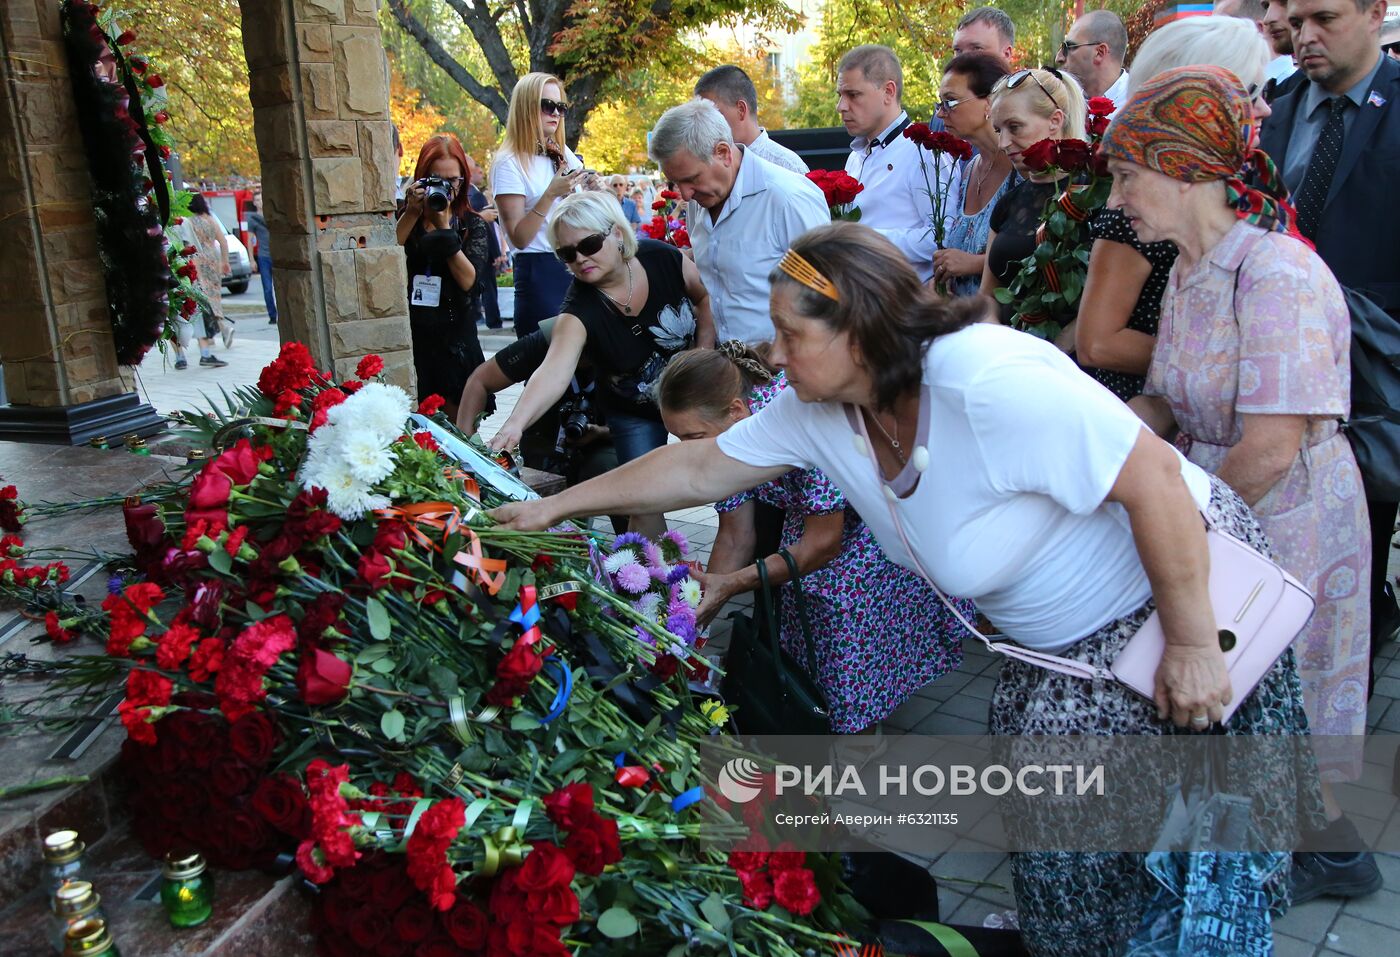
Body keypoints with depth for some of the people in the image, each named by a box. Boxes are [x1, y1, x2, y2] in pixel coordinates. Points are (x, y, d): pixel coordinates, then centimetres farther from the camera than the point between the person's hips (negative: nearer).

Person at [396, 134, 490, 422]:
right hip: (409, 336, 0)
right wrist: (412, 214, -11)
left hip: (455, 340, 0)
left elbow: (468, 280, -8)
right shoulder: (403, 215, 7)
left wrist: (443, 226, -12)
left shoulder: (474, 225, 7)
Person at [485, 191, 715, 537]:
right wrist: (515, 424, -59)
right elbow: (554, 372, -43)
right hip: (634, 414, -1)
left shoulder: (662, 258, -21)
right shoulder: (579, 310, -27)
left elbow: (706, 295, -1)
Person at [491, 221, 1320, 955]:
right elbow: (701, 468, 1)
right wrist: (558, 506, 4)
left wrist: (1191, 645, -24)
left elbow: (1157, 480, -30)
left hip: (1185, 580, -7)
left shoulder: (988, 382, -33)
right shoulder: (816, 414, -8)